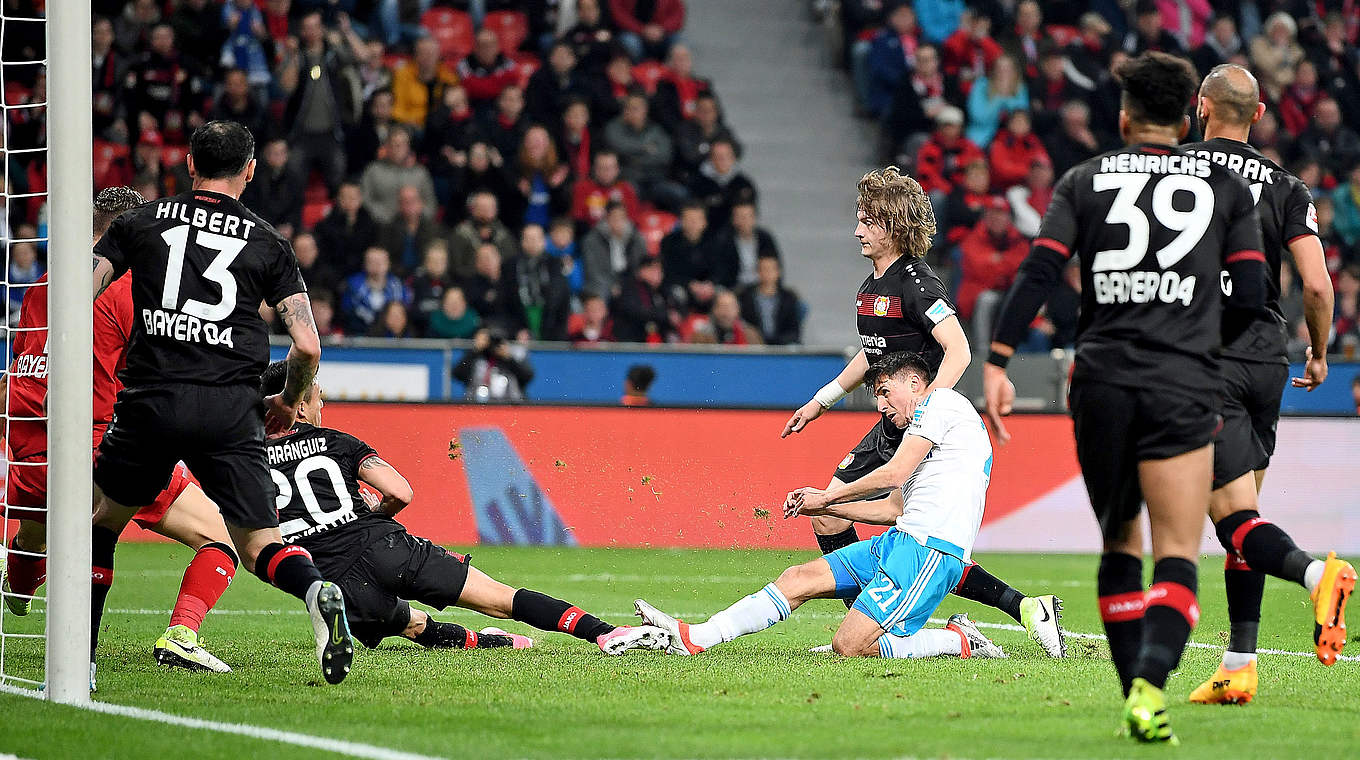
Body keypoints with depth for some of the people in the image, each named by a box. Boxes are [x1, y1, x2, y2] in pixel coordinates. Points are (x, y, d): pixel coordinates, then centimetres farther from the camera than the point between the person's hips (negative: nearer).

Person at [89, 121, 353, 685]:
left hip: (152, 400, 0)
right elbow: (307, 346, 4)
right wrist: (289, 403, 23)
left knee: (100, 518, 22)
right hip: (230, 407, 0)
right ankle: (316, 591, -29)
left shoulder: (140, 222, 11)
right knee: (258, 544, 4)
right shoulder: (268, 245, 10)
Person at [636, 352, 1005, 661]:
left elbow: (896, 472, -9)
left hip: (931, 549, -10)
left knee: (849, 646, -19)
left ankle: (959, 641, -5)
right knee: (801, 577, 1)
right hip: (901, 540, 10)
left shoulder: (940, 402, -2)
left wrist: (827, 497, 2)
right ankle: (694, 638, -4)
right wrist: (824, 506, 21)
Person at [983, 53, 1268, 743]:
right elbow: (1251, 292, 4)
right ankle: (1150, 683, -28)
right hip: (1182, 388, -2)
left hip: (1101, 382, 2)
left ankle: (1136, 696, 13)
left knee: (1120, 548, 17)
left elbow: (1038, 273, -3)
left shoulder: (1084, 181, 8)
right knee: (1176, 557, -5)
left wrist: (996, 362, -2)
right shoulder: (1224, 186, 8)